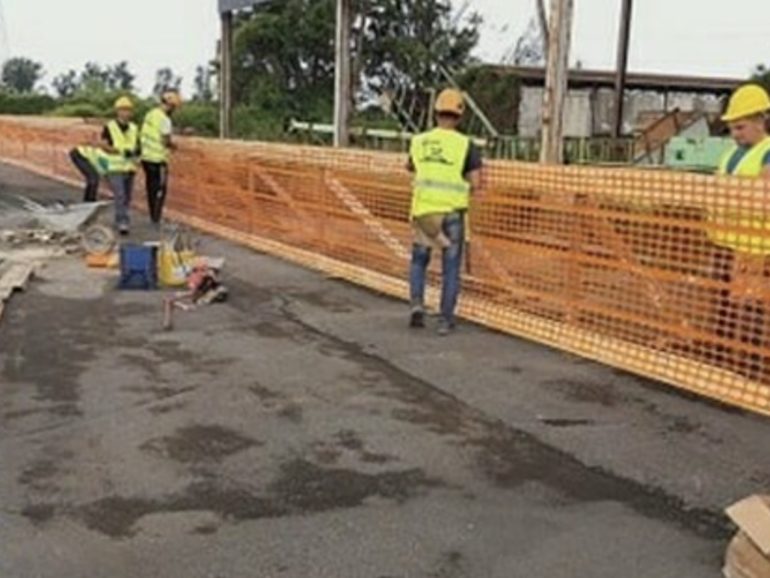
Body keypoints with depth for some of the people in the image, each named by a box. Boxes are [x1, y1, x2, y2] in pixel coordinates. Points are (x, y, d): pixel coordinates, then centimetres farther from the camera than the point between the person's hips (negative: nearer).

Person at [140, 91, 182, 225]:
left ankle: (153, 216, 24)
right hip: (158, 160, -8)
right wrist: (173, 145, 2)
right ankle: (157, 218, 2)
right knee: (160, 190, 1)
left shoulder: (150, 114, 7)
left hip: (146, 157, 8)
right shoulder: (165, 120, -19)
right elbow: (166, 141, -20)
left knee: (151, 188, 16)